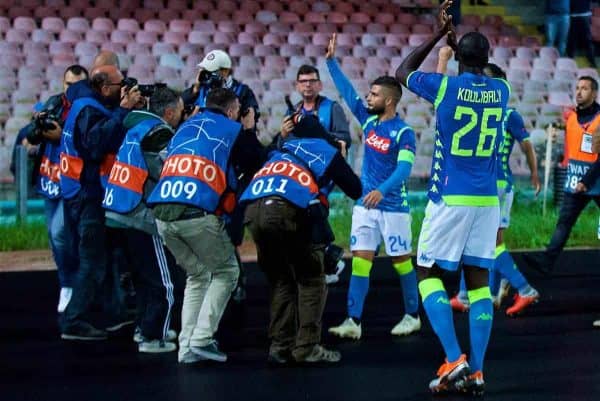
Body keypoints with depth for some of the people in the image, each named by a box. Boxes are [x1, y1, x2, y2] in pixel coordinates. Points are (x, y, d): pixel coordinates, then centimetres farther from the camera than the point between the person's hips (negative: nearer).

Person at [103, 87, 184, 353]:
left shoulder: (138, 128, 14)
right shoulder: (158, 134, -13)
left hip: (119, 213, 9)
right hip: (142, 217, -9)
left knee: (143, 276, 24)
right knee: (162, 281, -1)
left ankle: (145, 326, 33)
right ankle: (152, 338, 2)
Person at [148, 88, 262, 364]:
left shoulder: (186, 127, 25)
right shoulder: (234, 131, 11)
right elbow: (255, 167, 18)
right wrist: (249, 132, 31)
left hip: (162, 214, 6)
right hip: (197, 214, -6)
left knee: (197, 276, 22)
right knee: (225, 271, 13)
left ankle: (187, 346, 13)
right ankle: (201, 338, 0)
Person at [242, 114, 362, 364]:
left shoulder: (281, 150, 35)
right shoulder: (325, 151, 22)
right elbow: (355, 190, 27)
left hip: (252, 210, 5)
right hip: (287, 209, -5)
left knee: (280, 280, 20)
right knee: (311, 280, 11)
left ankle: (280, 346, 16)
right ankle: (307, 347, 5)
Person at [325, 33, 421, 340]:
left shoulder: (403, 132, -12)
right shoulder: (368, 120, 6)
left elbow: (404, 168, -23)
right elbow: (347, 92, 15)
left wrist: (382, 190, -38)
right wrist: (332, 61, 12)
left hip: (393, 206, -6)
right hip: (365, 204, 6)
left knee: (401, 261, 5)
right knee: (360, 260, -2)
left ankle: (412, 316, 19)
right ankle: (353, 321, -6)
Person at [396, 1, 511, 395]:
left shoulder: (445, 86, -9)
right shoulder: (502, 92, 4)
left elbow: (402, 72, 12)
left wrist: (438, 35, 17)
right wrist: (455, 40, 32)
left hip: (449, 198, -4)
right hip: (487, 200, 4)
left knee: (428, 275, 6)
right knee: (479, 280, 7)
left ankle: (455, 360, -10)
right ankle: (476, 372, 2)